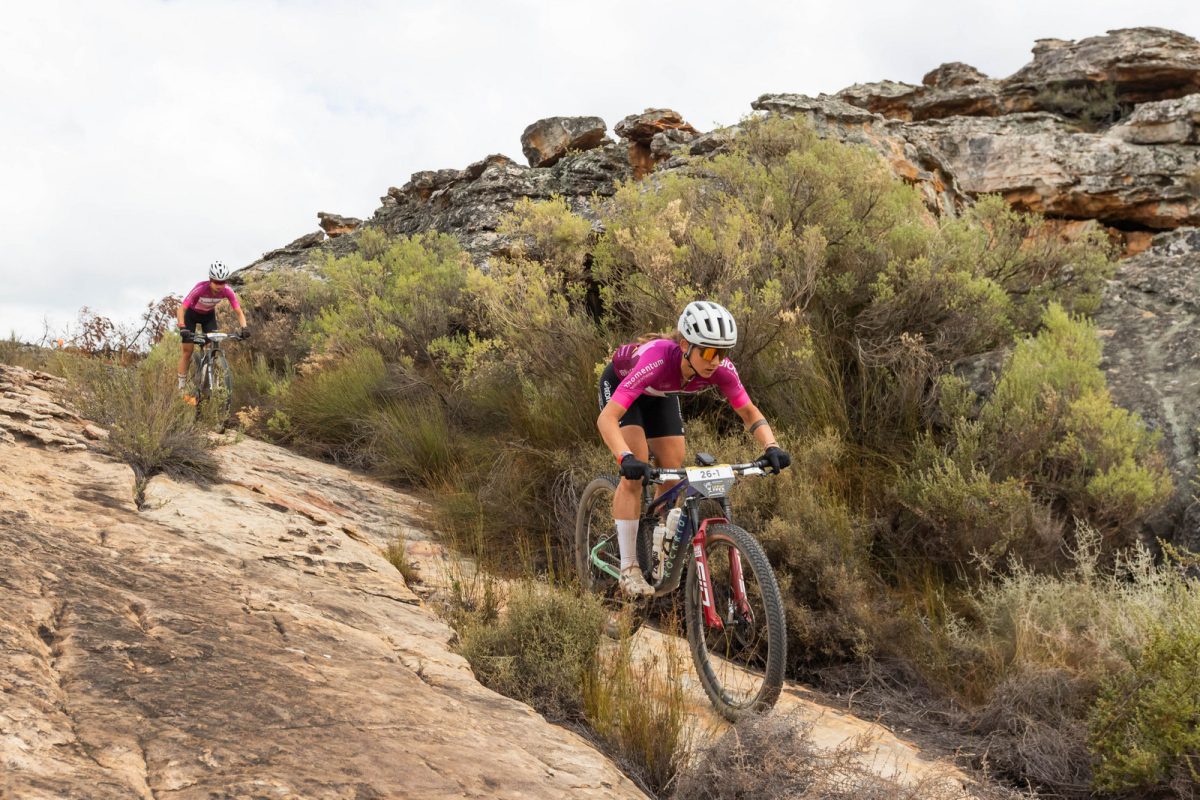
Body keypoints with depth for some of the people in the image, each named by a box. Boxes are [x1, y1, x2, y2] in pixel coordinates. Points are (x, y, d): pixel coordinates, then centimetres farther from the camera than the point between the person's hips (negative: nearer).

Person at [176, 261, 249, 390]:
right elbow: (181, 309, -40)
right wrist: (182, 328, -55)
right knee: (187, 350, -3)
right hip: (192, 314, -3)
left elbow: (239, 312, -23)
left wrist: (244, 328, -41)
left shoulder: (227, 291, -29)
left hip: (208, 315, 3)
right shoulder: (200, 289, -39)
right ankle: (181, 386, 7)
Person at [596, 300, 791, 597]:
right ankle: (628, 569, -13)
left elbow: (750, 413, -18)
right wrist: (627, 458, -63)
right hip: (620, 384, -5)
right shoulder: (658, 360, -45)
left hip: (659, 394, 5)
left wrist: (772, 447, -36)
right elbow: (606, 419, -48)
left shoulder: (721, 368, -32)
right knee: (635, 473, -20)